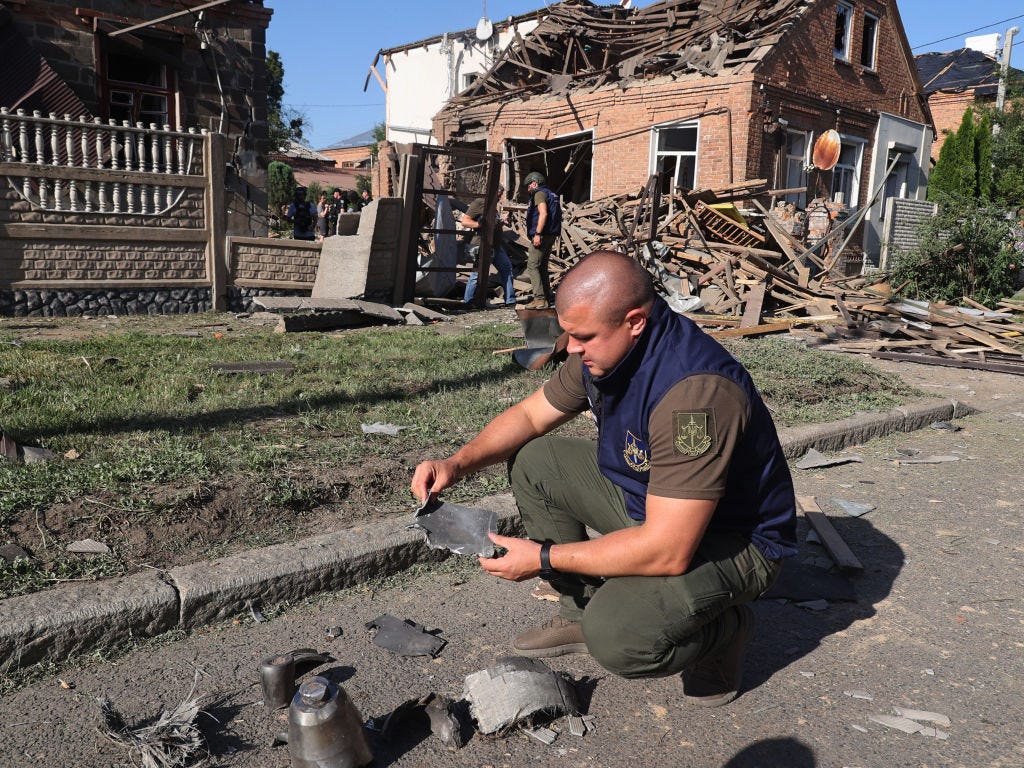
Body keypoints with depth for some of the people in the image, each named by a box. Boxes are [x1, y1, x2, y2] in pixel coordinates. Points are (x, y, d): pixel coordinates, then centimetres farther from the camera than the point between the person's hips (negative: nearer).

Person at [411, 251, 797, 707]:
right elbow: (530, 415, 6)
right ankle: (580, 612, 11)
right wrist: (458, 463, -11)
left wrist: (544, 559, -26)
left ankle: (725, 627, 2)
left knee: (617, 636, -32)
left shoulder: (696, 390, -36)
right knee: (531, 461, 1)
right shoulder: (606, 347, -9)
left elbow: (668, 551, -35)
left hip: (733, 541, -8)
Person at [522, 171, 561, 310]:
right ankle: (547, 298, 17)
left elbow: (543, 213, -22)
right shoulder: (551, 194, 20)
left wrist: (537, 234, -26)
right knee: (542, 267, 15)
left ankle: (540, 299, -16)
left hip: (542, 236, -10)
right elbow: (557, 215, 22)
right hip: (551, 235, 10)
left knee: (532, 266, -9)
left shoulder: (540, 194, -8)